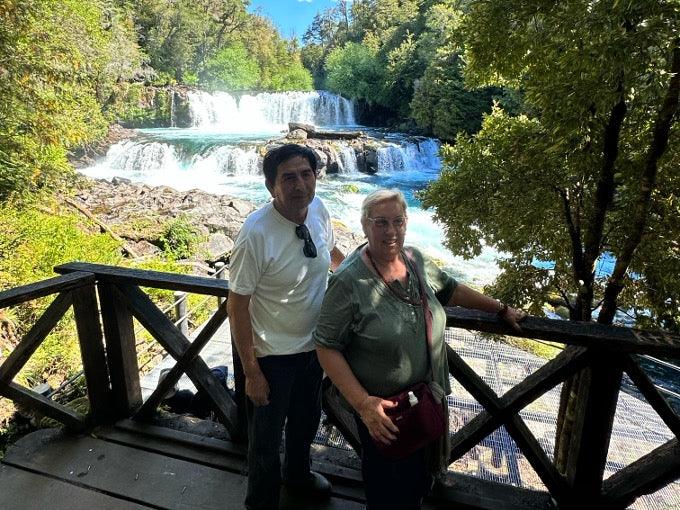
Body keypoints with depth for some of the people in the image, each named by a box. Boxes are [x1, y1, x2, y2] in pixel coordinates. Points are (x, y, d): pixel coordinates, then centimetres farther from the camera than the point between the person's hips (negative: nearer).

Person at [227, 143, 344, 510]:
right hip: (273, 355, -6)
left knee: (307, 418, 29)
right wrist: (251, 373, -16)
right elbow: (237, 306, -21)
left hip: (313, 344, 6)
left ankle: (297, 473, 60)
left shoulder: (318, 209, -11)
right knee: (267, 436, 17)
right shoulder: (256, 234, -29)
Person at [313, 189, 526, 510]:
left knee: (420, 483, 26)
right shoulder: (348, 282, -23)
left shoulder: (415, 260, -4)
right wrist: (363, 403, -25)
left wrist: (501, 309, 18)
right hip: (382, 410, -6)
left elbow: (450, 290, 13)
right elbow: (327, 347, -19)